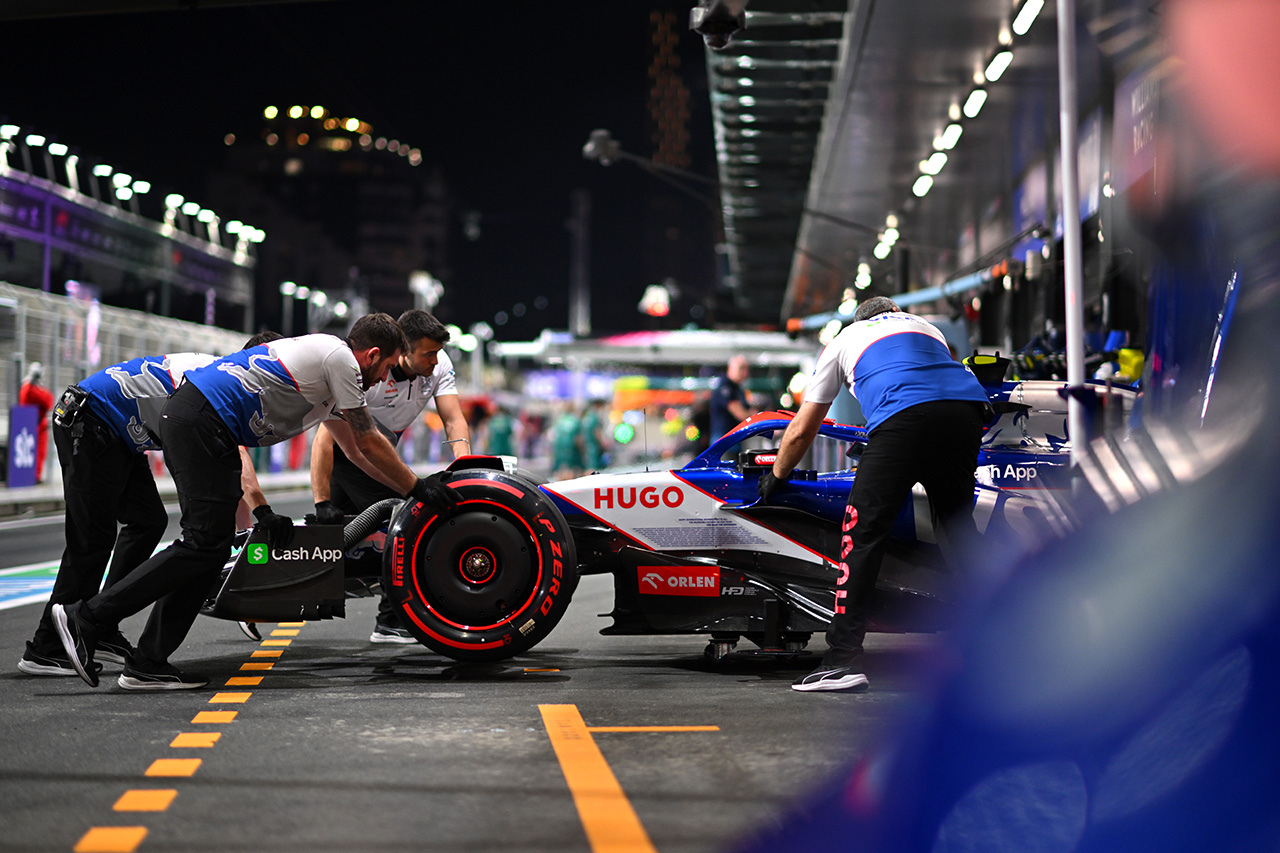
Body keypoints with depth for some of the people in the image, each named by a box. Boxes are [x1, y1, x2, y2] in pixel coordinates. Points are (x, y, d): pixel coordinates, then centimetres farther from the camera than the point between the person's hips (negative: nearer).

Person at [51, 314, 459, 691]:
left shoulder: (320, 354, 26)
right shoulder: (341, 359, -3)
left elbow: (353, 446, 37)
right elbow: (370, 444, 2)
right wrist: (417, 488, 12)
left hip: (186, 417, 10)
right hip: (203, 423, -10)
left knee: (210, 547, 8)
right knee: (206, 544, -10)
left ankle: (148, 664, 6)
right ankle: (87, 616, -11)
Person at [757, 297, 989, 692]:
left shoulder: (843, 340, 33)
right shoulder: (926, 326, 40)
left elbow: (801, 431, 36)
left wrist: (776, 476, 52)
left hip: (903, 416, -4)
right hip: (967, 406, 4)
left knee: (863, 529, -1)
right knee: (957, 524, 17)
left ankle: (843, 659, -7)